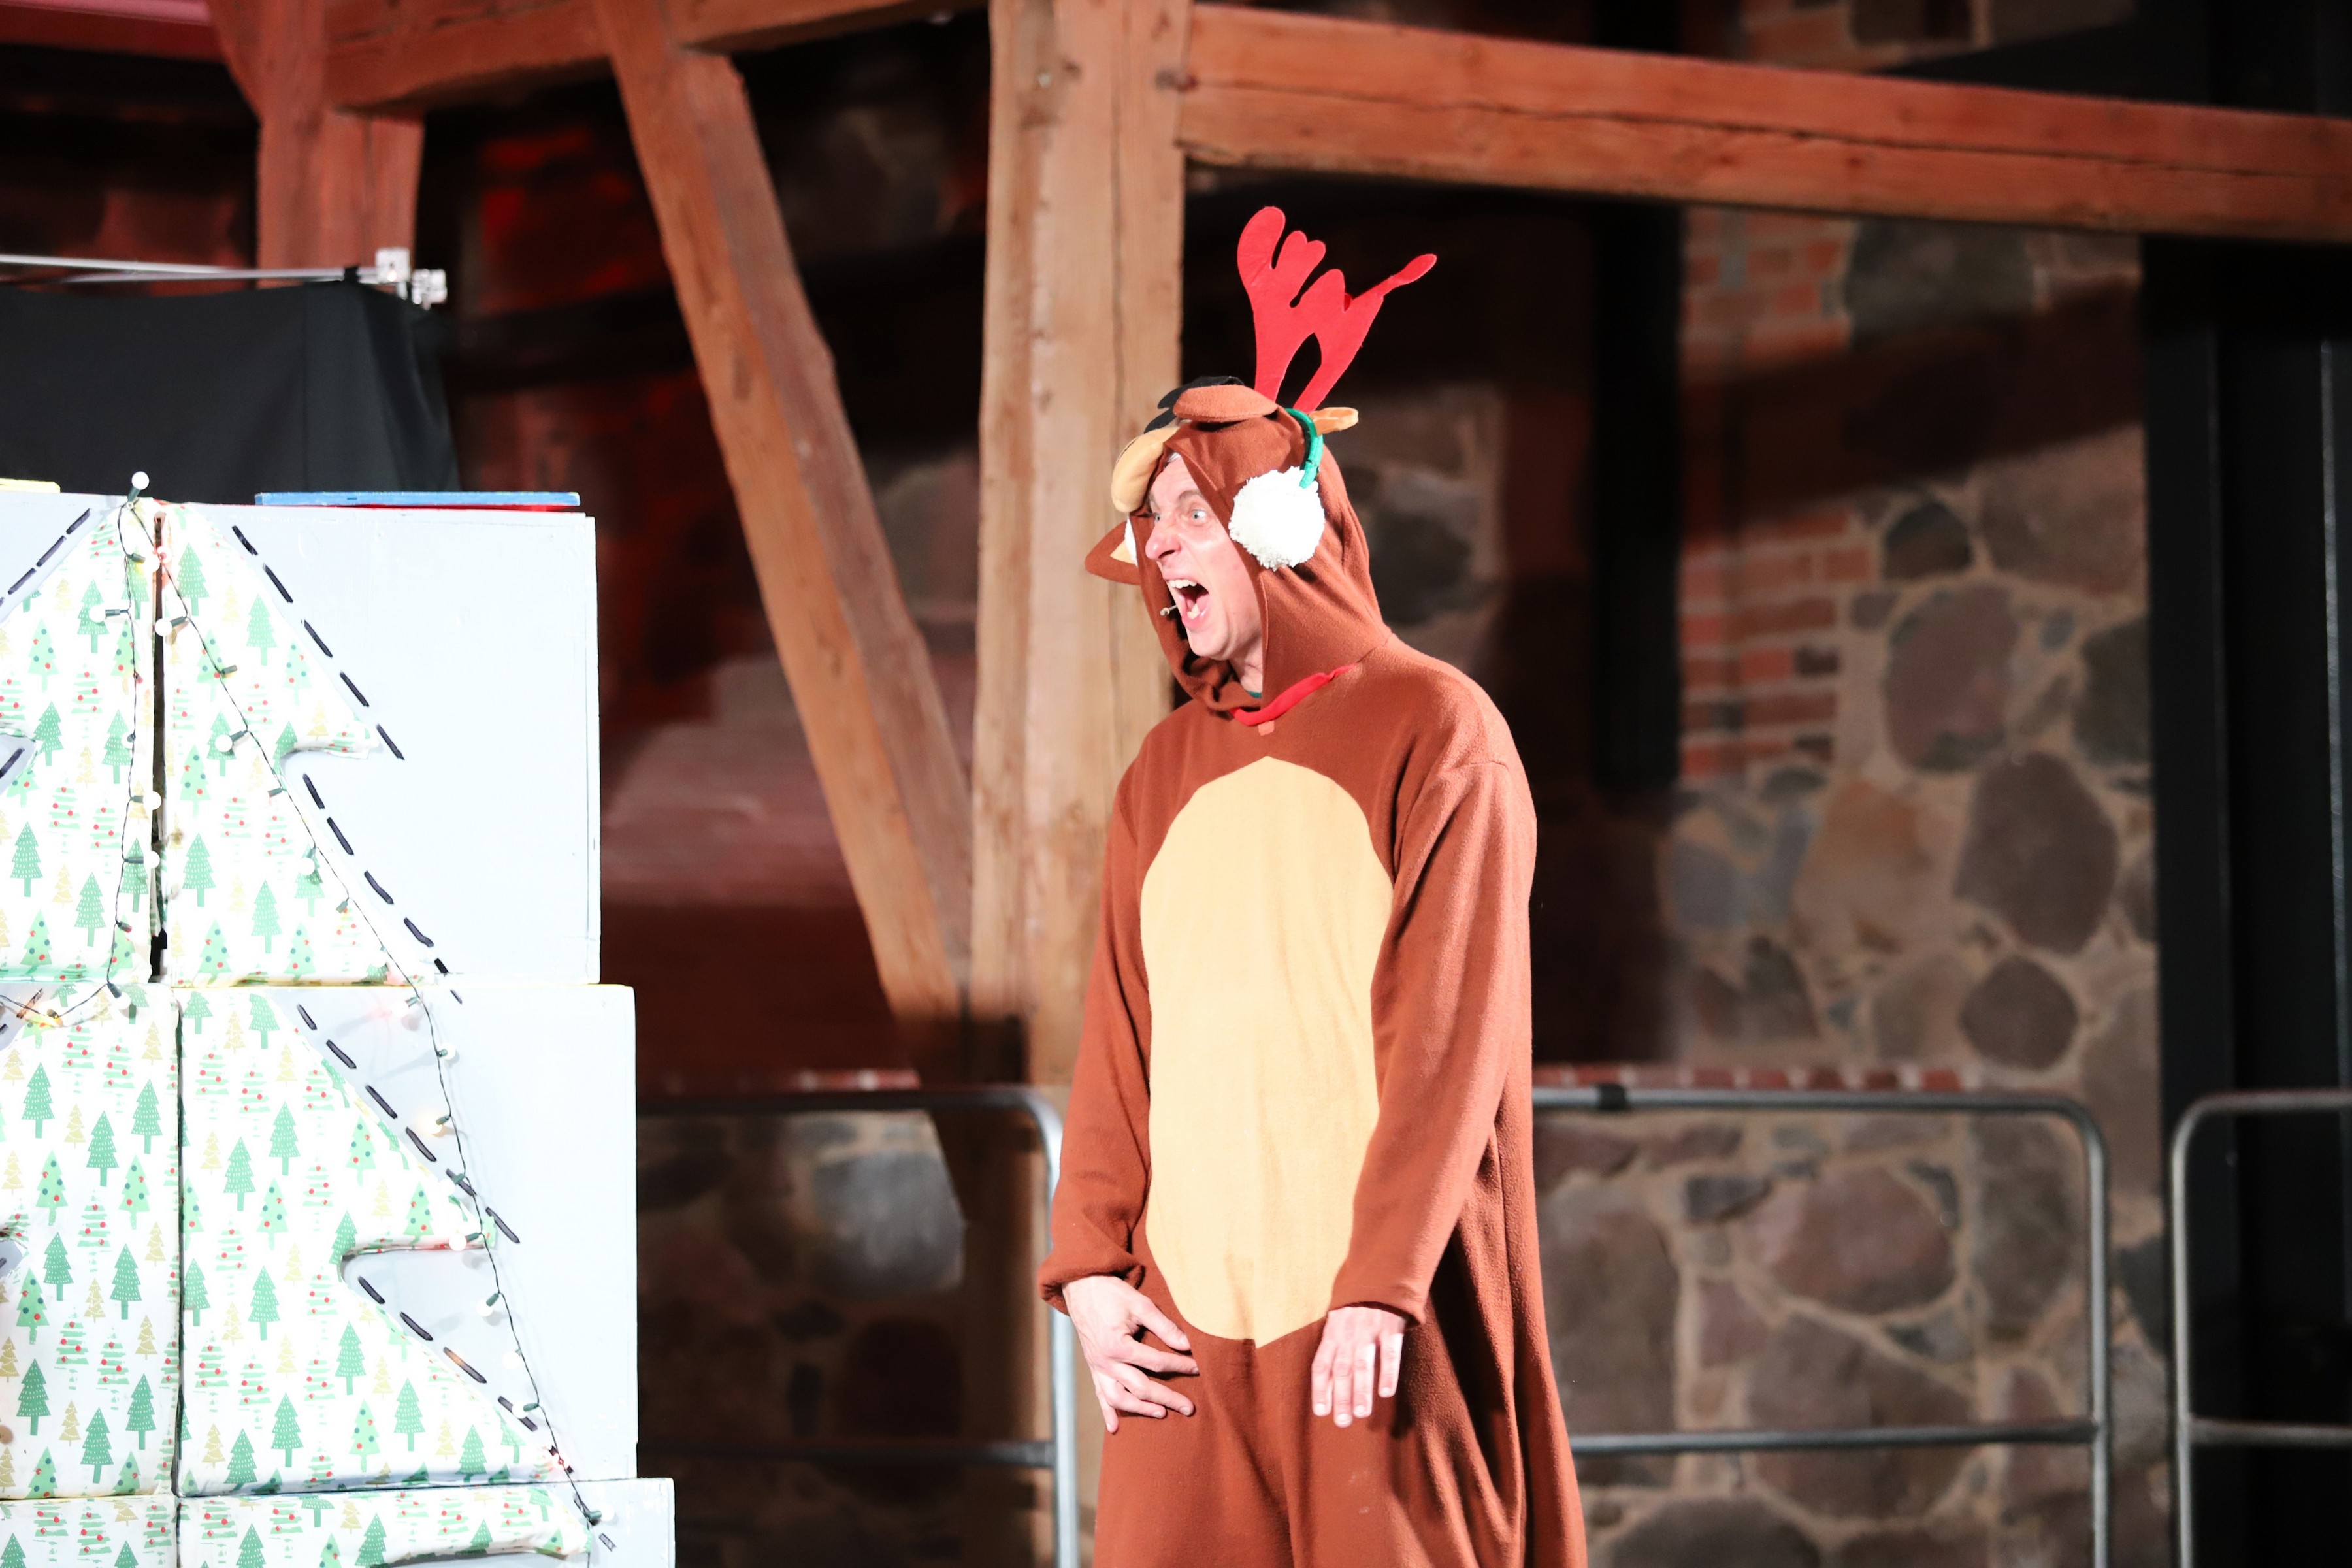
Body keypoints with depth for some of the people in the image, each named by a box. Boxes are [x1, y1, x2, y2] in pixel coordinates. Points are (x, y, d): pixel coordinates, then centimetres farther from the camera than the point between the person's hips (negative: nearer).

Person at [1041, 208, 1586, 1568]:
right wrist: (1091, 1265, 3)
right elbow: (1119, 1046, 14)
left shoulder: (1432, 732, -3)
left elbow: (1452, 1035, -9)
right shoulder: (1169, 772, 15)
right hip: (1191, 1312, 5)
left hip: (1374, 1306, -5)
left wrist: (1381, 1287, -16)